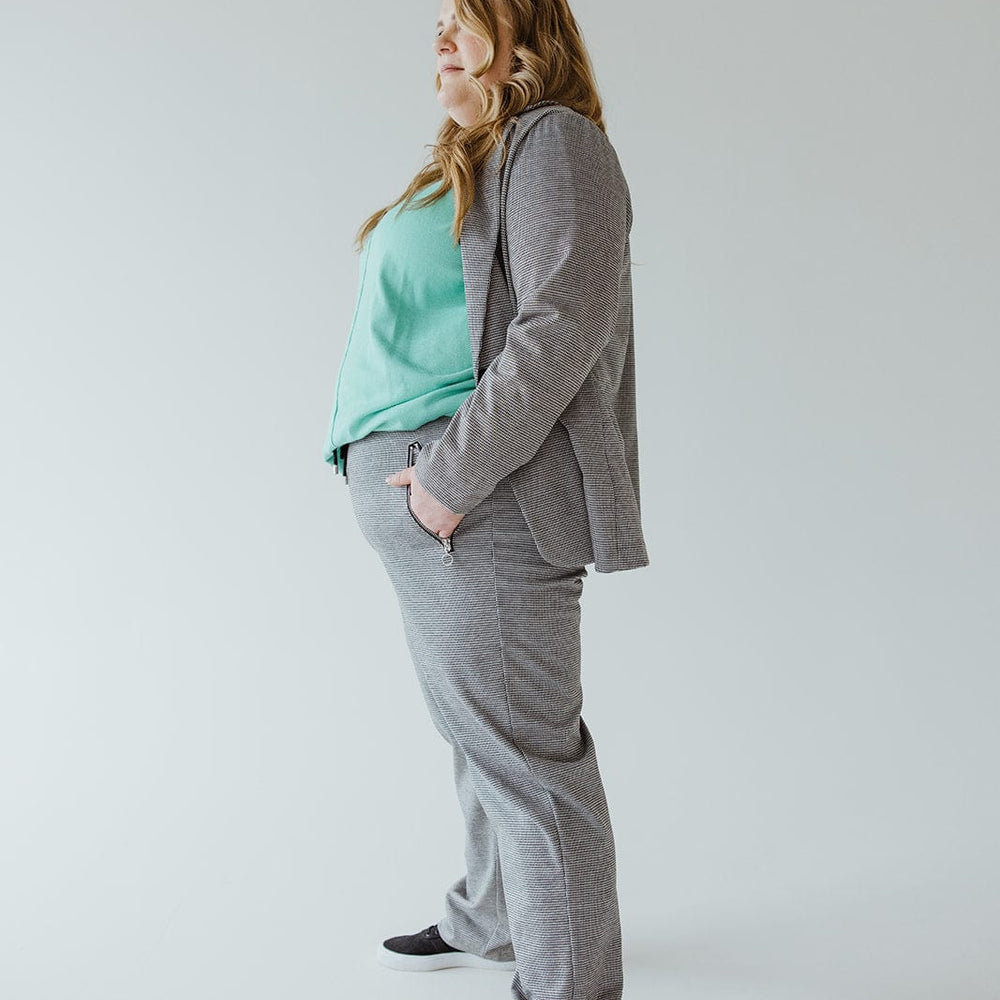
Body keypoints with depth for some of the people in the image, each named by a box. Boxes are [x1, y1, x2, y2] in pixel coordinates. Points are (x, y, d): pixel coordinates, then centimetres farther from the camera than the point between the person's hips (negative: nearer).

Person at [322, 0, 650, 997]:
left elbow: (562, 327, -18)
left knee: (523, 752, -4)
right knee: (477, 731, 19)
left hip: (482, 503, -9)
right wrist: (407, 473, 12)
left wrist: (454, 474, -21)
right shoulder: (466, 167, 23)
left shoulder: (555, 142, -6)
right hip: (418, 497, 9)